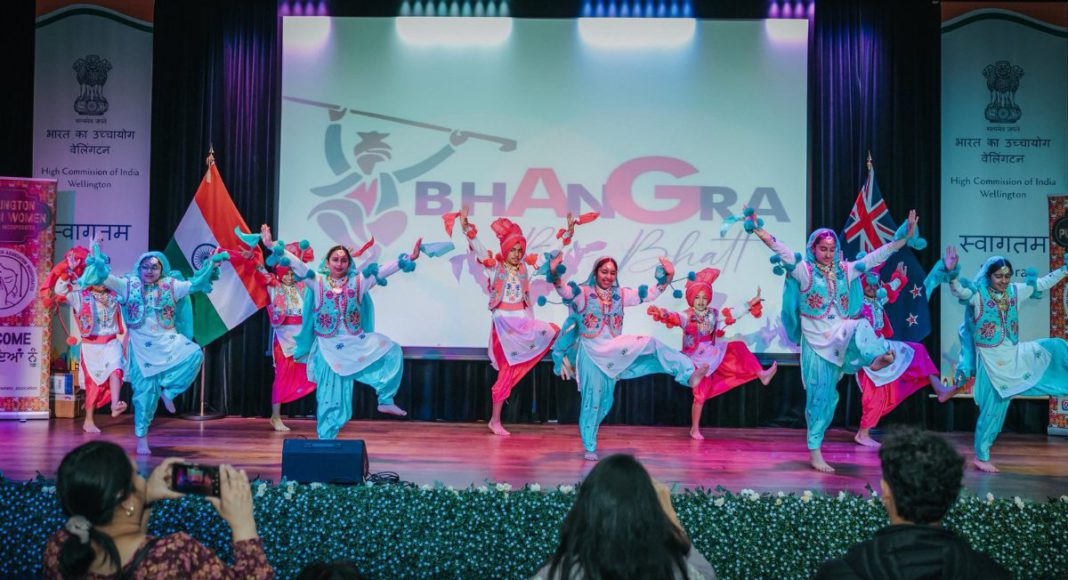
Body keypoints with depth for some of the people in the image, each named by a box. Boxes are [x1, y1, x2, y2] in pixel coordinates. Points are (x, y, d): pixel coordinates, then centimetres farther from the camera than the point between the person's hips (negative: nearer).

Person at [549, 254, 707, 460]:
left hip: (614, 354, 4)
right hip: (591, 354, -4)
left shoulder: (620, 295, 5)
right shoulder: (583, 293, -8)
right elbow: (564, 291, -28)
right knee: (592, 400, 0)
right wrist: (555, 275, -47)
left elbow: (650, 294, 7)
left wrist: (666, 277, -6)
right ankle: (589, 448, 10)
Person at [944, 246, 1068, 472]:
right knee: (993, 409, 0)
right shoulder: (977, 293, -13)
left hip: (1016, 354, 6)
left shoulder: (1015, 291, 3)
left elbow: (1043, 283, 15)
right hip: (992, 361, -6)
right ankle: (981, 457, 13)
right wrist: (952, 273, -49)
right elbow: (958, 291, -31)